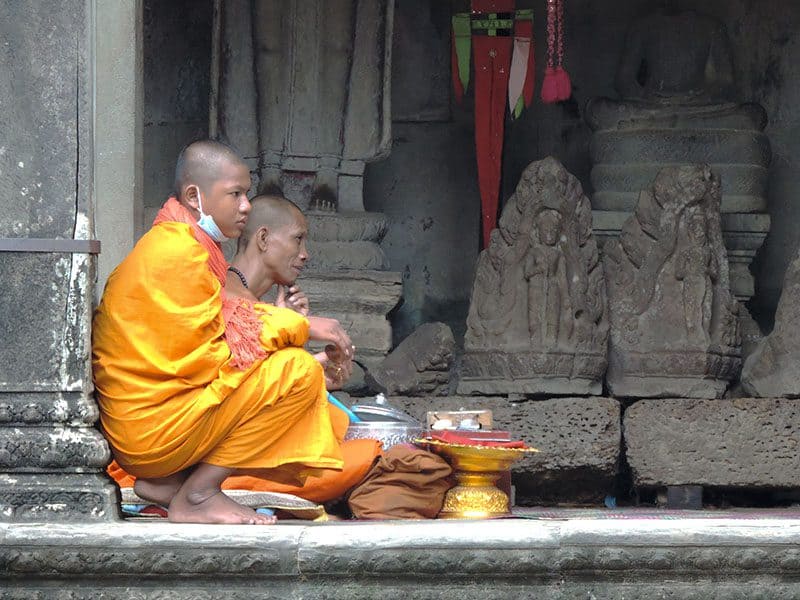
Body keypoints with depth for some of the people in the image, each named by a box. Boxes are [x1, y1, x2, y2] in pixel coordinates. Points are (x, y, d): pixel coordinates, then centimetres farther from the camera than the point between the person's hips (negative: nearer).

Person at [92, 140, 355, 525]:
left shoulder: (167, 242, 17)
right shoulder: (179, 253, -15)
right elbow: (211, 355, -15)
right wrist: (299, 327, -7)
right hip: (154, 429, -11)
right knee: (299, 371, -15)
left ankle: (167, 482, 8)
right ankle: (196, 496, -12)